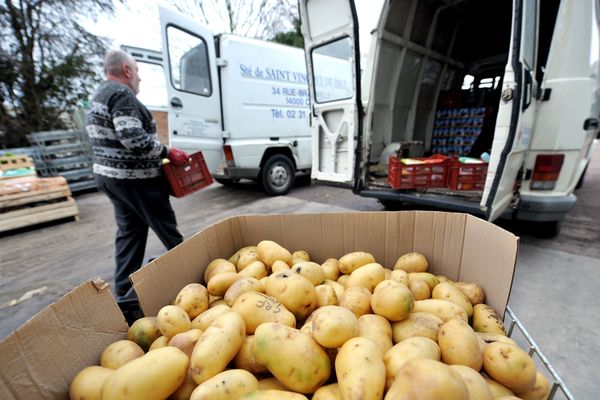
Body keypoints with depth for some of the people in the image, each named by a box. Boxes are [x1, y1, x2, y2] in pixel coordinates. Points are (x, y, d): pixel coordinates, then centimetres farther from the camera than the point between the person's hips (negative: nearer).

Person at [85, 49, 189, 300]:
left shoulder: (99, 96, 19)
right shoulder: (121, 94, -14)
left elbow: (112, 139, 20)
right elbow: (133, 138, -27)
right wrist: (168, 152, -16)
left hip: (108, 175, 10)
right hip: (134, 178, -10)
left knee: (129, 231, 15)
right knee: (166, 228, 4)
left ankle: (124, 290, 24)